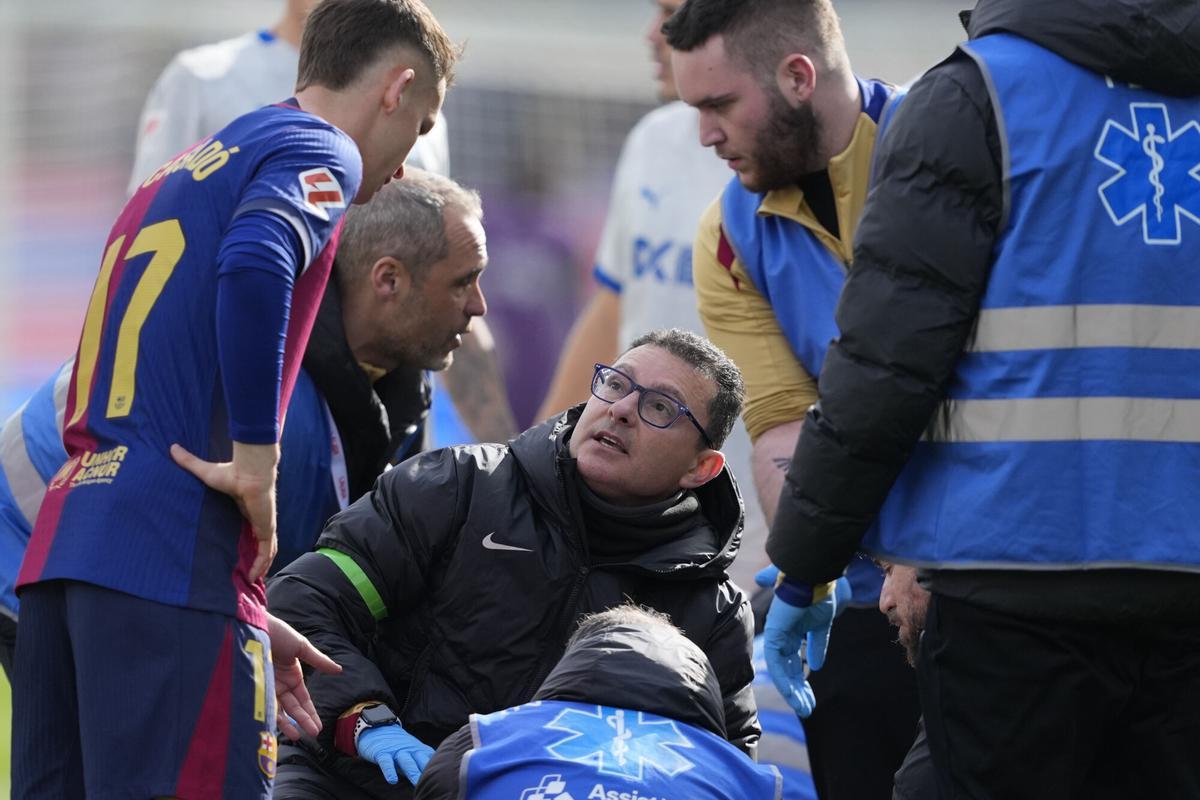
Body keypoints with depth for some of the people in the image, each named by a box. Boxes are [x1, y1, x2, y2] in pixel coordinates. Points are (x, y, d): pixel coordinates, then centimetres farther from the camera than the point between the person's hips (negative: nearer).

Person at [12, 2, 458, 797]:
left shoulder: (182, 171, 28)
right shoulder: (319, 152, 2)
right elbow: (255, 266, -23)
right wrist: (256, 460, -16)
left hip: (60, 545, 9)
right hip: (174, 553, -9)